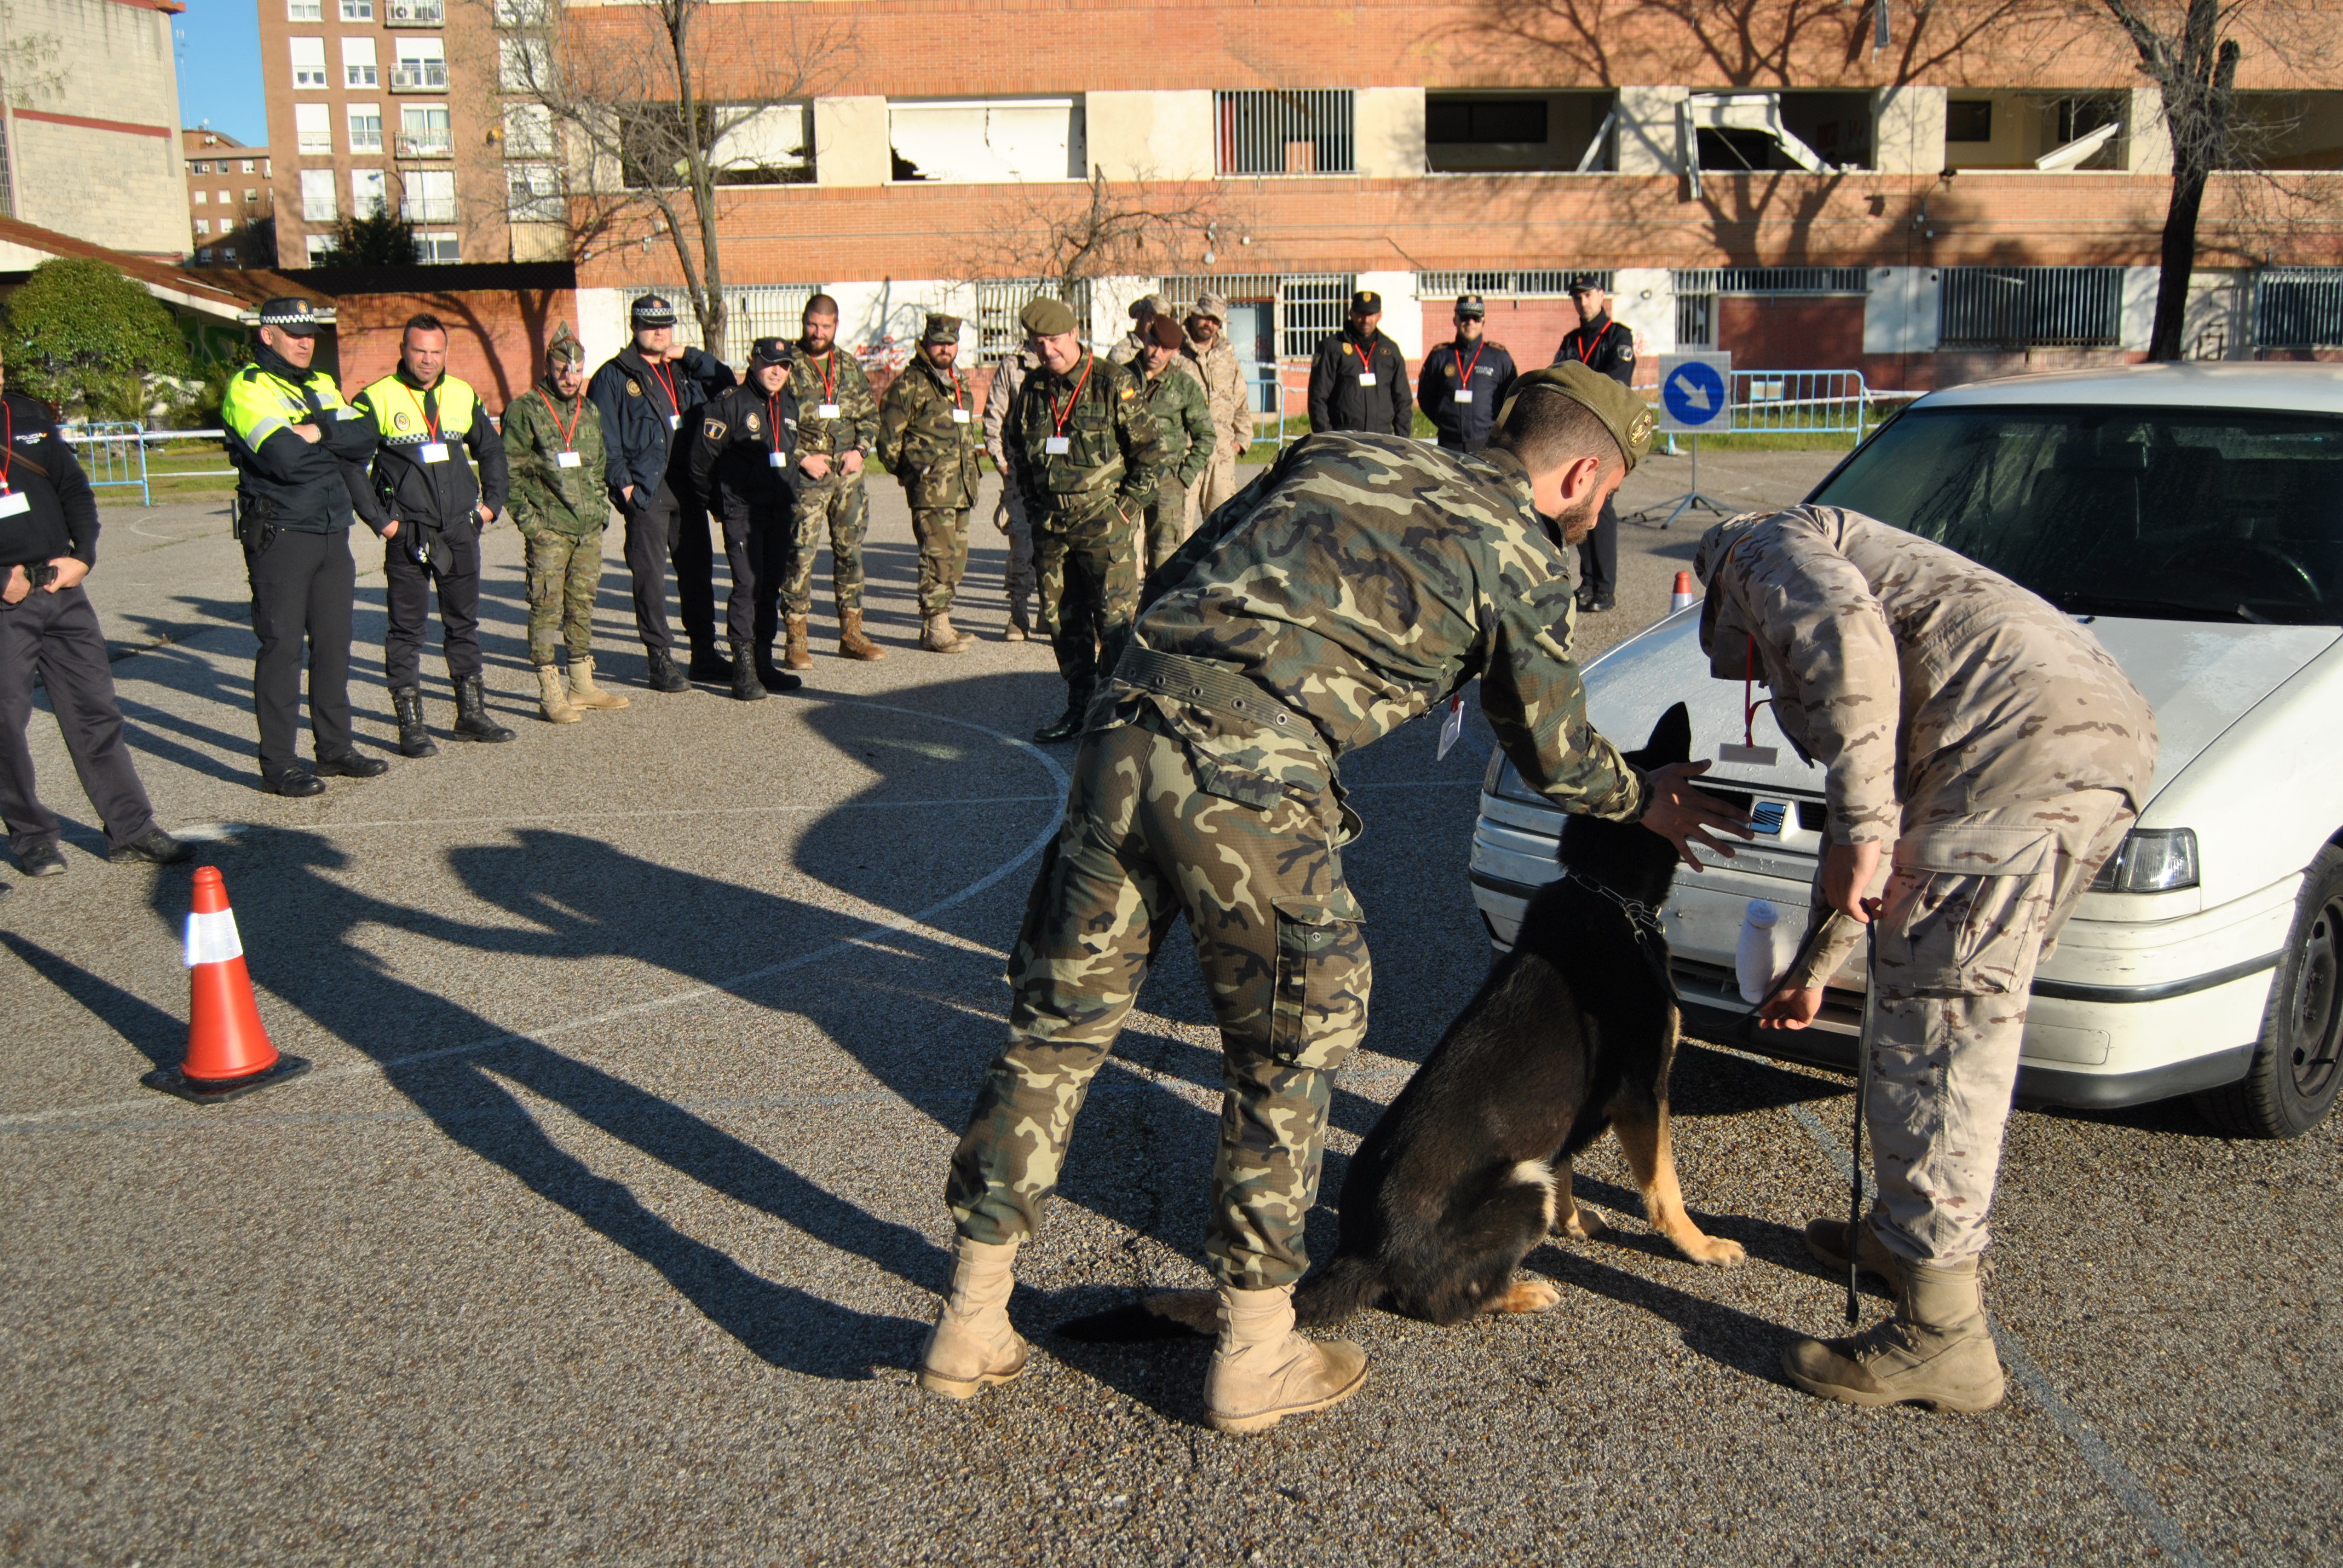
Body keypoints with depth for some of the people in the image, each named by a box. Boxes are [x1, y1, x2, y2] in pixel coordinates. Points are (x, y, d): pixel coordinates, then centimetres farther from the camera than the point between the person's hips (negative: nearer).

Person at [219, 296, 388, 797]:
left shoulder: (322, 386, 16)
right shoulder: (248, 389, -6)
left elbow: (364, 436, 1)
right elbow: (284, 457, -21)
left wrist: (315, 431, -13)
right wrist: (334, 441, -5)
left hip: (333, 535, 7)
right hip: (279, 535, -7)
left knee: (333, 644, 11)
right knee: (282, 648, -4)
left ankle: (334, 748, 22)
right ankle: (277, 764, 2)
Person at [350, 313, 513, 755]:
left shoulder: (463, 395, 7)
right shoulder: (377, 399, -6)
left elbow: (492, 450, 21)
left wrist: (491, 503, 12)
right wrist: (378, 519, -9)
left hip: (462, 531, 5)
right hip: (407, 536, -4)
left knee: (464, 623, 13)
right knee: (407, 629, 1)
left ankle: (472, 714, 23)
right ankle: (411, 725, 6)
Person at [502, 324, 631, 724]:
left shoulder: (590, 412, 15)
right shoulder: (524, 410, -5)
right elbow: (511, 469, -6)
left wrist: (602, 506, 15)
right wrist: (526, 516, -12)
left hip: (590, 528, 6)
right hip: (548, 529, -6)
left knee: (583, 604, 12)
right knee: (547, 608, -4)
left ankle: (583, 686, 20)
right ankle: (550, 694, -1)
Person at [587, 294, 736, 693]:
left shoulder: (685, 370, 16)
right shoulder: (614, 376, 0)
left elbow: (725, 382, 9)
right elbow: (605, 438, -5)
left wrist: (689, 356, 1)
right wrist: (623, 483, -13)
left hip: (688, 487, 5)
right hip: (646, 491, -5)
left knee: (698, 572, 10)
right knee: (650, 578, -2)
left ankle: (704, 655, 20)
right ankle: (660, 662, 4)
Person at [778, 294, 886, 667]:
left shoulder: (850, 367, 12)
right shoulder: (788, 365, -3)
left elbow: (870, 415, 16)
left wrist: (859, 449, -1)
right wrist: (803, 458, -13)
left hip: (848, 473, 5)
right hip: (806, 475, -5)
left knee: (851, 549, 10)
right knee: (800, 554, -6)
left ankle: (851, 633, 20)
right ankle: (797, 640, -1)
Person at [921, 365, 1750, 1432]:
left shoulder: (1343, 453, 24)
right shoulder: (1522, 553, 8)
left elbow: (1172, 580, 22)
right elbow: (1554, 751, 18)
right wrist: (1644, 802, 36)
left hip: (1126, 720, 6)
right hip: (1252, 780, -6)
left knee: (1059, 1021, 16)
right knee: (1287, 1053, 13)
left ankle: (971, 1324, 28)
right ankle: (1255, 1356, 25)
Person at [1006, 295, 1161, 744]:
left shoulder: (1114, 383, -5)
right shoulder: (1032, 392, 10)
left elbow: (1148, 448, -3)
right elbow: (1021, 456, 22)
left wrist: (1130, 503, -7)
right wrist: (1034, 509, 13)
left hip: (1104, 521, -5)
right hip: (1051, 526, 6)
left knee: (1115, 621, -5)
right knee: (1062, 619, 10)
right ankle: (1078, 707, 21)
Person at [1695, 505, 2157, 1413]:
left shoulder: (1772, 546, 13)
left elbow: (1846, 640, -13)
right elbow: (1891, 792, 41)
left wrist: (1859, 831, -14)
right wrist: (1818, 966, 46)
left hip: (2024, 744, -10)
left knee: (1937, 1036, -6)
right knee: (1964, 1020, 21)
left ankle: (1942, 1338, -1)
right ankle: (1910, 1235, 35)